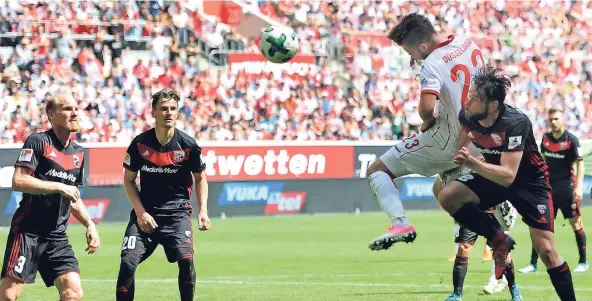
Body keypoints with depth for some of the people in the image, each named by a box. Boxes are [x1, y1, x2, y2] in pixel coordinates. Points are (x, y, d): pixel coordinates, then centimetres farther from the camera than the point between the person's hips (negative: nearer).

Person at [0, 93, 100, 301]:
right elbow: (18, 181, -17)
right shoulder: (38, 141, -6)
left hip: (57, 237, 6)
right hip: (27, 231, -6)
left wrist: (89, 224, 13)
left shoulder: (78, 153, 15)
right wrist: (59, 187, -18)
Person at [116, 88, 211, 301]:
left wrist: (203, 211, -3)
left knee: (186, 259, -21)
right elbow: (129, 180, 6)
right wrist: (140, 212, -5)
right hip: (146, 212, 1)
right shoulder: (140, 143, -4)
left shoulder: (188, 145, -5)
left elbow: (200, 178, 10)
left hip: (177, 212, -1)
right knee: (128, 262, -12)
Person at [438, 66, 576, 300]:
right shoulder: (467, 117, -15)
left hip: (530, 180, -6)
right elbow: (460, 148, 9)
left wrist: (472, 163, -48)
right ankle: (499, 241, -2)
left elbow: (508, 176, -37)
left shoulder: (515, 123, -33)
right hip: (495, 175, 6)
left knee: (546, 249, -15)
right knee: (447, 197, -18)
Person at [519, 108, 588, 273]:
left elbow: (580, 163, -10)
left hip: (566, 186, -5)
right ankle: (533, 263, 2)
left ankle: (583, 262, 11)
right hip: (548, 186, 5)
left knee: (575, 223, -1)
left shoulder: (571, 140, -9)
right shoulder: (546, 138, 7)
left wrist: (579, 186, -18)